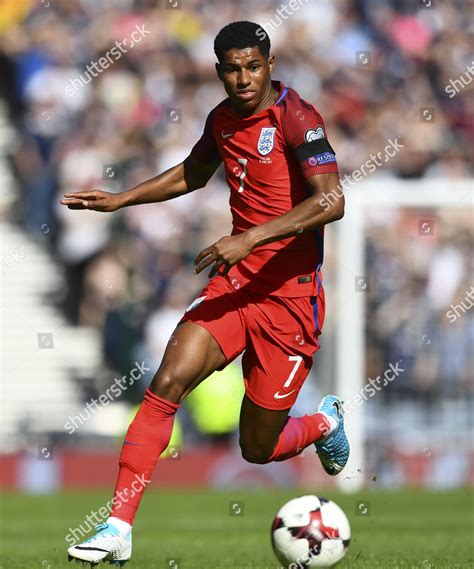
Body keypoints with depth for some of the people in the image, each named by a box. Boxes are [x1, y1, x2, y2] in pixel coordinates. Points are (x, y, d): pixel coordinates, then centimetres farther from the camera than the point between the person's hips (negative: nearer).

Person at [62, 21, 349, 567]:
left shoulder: (295, 117, -14)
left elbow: (331, 201, -27)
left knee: (258, 449, 2)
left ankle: (324, 423, 38)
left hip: (289, 296, -5)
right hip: (233, 282, 5)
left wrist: (250, 238, -32)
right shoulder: (223, 118, 8)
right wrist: (120, 200, 23)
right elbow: (192, 174, 30)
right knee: (168, 382, -19)